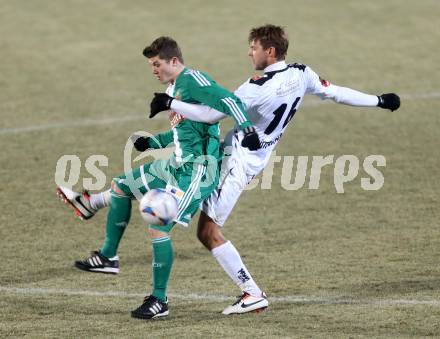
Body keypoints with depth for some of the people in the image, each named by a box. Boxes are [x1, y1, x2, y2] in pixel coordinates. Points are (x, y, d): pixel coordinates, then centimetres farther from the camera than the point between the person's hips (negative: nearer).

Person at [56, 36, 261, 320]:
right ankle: (108, 257, 22)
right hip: (175, 165, 11)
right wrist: (150, 142, 14)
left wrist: (247, 128, -34)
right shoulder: (173, 89, 17)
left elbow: (229, 100, -23)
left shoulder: (192, 80, -13)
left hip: (197, 171, -11)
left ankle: (160, 301, -2)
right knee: (121, 187, 15)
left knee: (159, 228, -13)